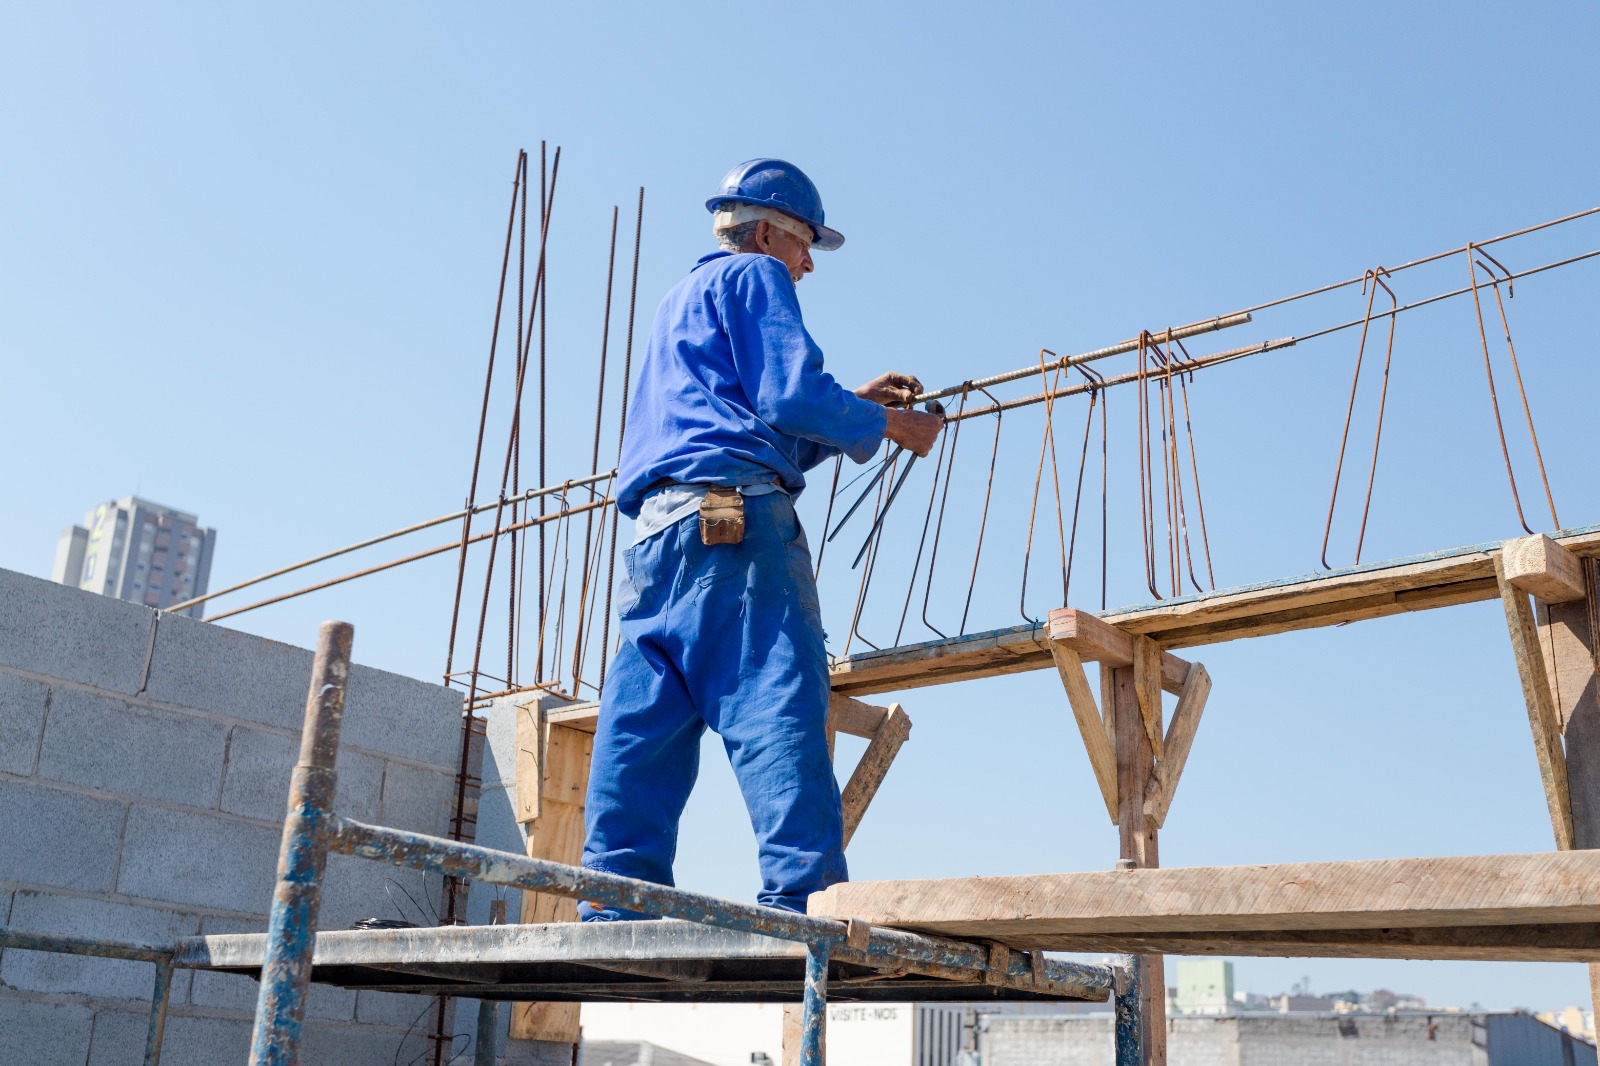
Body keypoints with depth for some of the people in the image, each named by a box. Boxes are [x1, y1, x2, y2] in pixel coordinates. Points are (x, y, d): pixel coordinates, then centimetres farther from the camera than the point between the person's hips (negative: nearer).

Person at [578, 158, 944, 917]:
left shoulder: (679, 302, 35)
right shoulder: (753, 274, 8)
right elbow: (791, 397, -8)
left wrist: (852, 406, 30)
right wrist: (886, 424, 7)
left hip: (656, 530, 9)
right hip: (733, 522, -9)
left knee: (643, 728, 1)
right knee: (777, 711, -16)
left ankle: (614, 912, -2)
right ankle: (803, 899, -23)